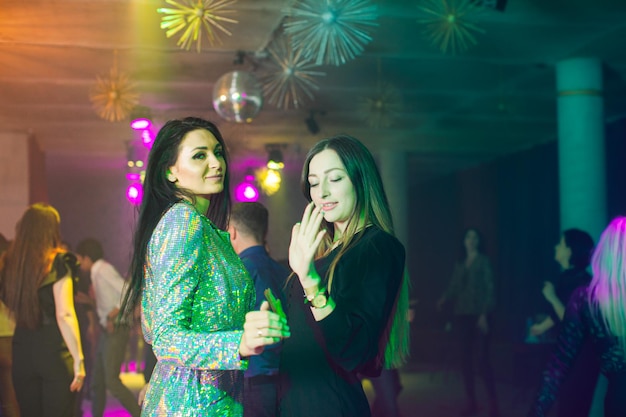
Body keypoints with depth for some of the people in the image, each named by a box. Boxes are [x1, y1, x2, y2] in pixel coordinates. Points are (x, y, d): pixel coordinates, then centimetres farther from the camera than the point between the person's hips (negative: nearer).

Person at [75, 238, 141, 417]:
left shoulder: (104, 270, -15)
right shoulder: (96, 273, 12)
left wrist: (112, 315, -20)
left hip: (115, 331, -9)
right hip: (106, 331, 9)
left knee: (112, 380, -11)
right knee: (97, 380, 14)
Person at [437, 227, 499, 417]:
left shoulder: (484, 262, -1)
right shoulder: (459, 265, 14)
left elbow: (490, 289, -6)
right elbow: (453, 287, 10)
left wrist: (484, 314, -15)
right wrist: (443, 299, -11)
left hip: (479, 315, -5)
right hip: (462, 315, 6)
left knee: (483, 359, -10)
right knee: (465, 359, 6)